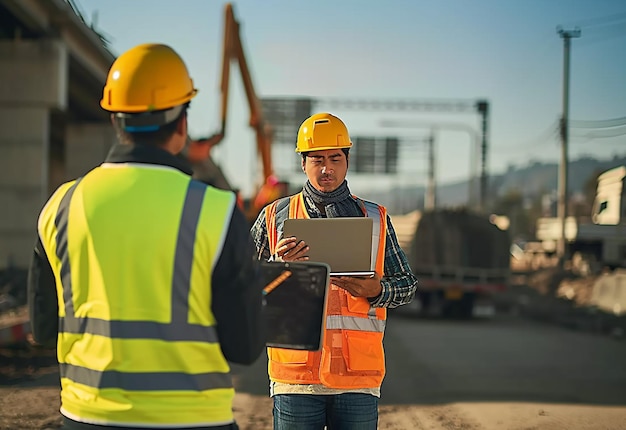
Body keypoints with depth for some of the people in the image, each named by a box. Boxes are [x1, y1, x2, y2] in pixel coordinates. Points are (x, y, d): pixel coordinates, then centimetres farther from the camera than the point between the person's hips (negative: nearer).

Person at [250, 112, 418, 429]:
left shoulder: (376, 219, 12)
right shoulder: (274, 217, 8)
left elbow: (407, 285, 14)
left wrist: (376, 291, -7)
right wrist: (278, 265, -12)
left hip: (358, 373, 1)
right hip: (295, 374, -1)